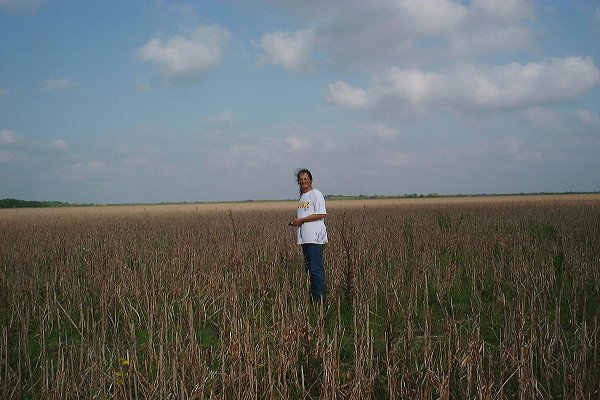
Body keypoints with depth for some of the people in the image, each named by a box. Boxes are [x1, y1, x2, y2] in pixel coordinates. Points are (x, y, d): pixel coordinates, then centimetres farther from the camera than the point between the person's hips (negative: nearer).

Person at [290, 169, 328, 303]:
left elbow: (322, 214, -15)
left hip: (314, 237, -9)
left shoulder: (316, 194, -5)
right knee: (309, 268, 10)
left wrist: (301, 220, -13)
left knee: (316, 269, -11)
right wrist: (295, 221, 13)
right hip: (304, 238, 9)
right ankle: (312, 297, 14)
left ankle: (319, 299, -9)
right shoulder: (302, 196, 22)